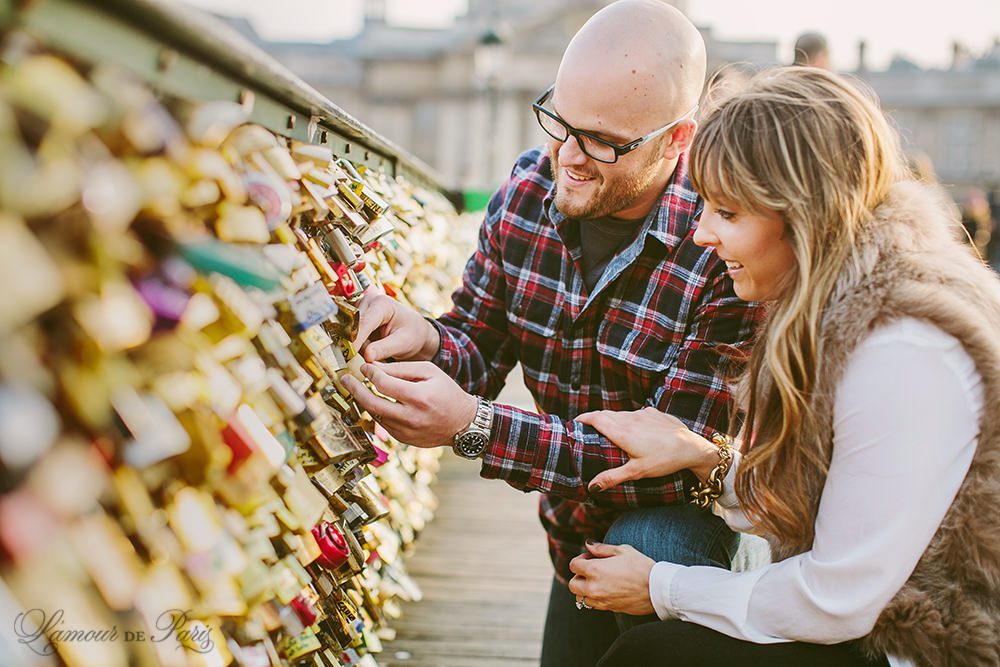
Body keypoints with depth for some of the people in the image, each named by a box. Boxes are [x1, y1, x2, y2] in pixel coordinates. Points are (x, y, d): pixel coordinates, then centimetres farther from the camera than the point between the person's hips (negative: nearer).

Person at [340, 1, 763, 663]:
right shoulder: (528, 189, -10)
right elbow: (480, 347, -1)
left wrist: (472, 425, -38)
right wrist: (428, 342, -27)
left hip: (696, 515, -5)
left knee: (646, 548, -34)